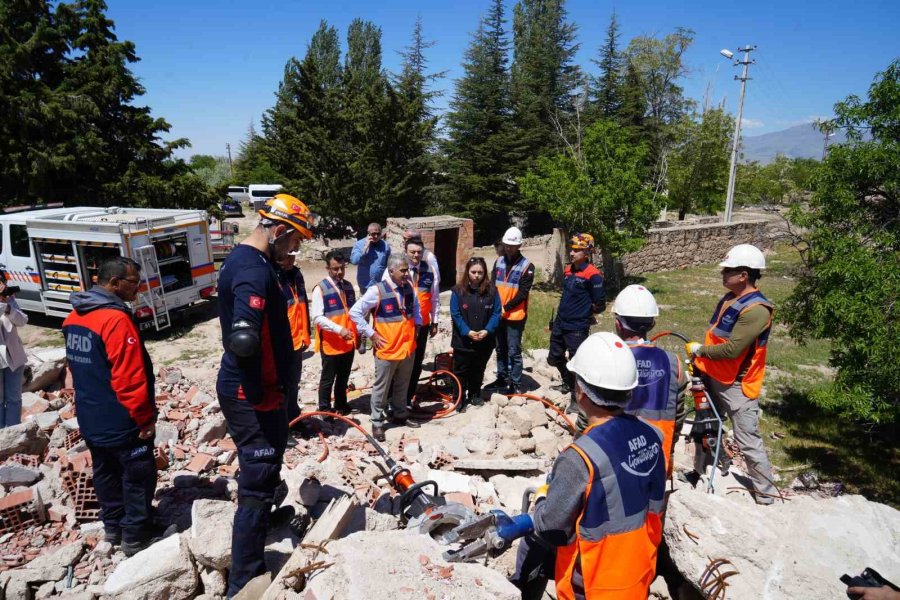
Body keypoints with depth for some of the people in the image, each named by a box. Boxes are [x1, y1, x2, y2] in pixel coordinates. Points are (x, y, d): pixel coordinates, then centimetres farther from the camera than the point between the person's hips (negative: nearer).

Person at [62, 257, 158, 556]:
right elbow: (129, 379, -26)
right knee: (138, 478, 6)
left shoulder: (75, 316, 5)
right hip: (123, 423, -9)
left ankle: (113, 527, 36)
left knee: (106, 473, 21)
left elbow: (76, 366, 16)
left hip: (91, 419, 9)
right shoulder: (116, 319, -25)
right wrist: (145, 418, -16)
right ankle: (135, 538, 16)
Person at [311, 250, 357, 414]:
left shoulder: (348, 286, 6)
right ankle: (324, 409, 24)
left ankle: (341, 405, 37)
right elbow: (317, 317, -19)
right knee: (328, 379, 7)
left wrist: (357, 333, 11)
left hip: (348, 342, 6)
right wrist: (339, 329, -25)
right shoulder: (320, 289, -14)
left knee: (343, 377, 20)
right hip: (330, 343, -6)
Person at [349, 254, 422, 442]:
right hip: (386, 350, -5)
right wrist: (371, 334, -14)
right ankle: (377, 423, 23)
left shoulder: (409, 287, 1)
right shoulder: (377, 291, -17)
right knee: (381, 388, 8)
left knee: (402, 386, 21)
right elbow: (355, 312, -14)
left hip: (408, 347, 6)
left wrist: (417, 324, 13)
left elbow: (416, 306, 24)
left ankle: (400, 415, 39)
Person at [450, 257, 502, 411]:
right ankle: (460, 399, 20)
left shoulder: (492, 290, -3)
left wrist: (487, 330, -17)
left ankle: (475, 395, 36)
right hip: (462, 341, -2)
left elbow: (496, 313, -4)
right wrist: (467, 331, -20)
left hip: (485, 341, 2)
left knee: (478, 370, 18)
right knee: (461, 371, 7)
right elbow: (455, 314, -9)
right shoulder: (458, 290, -8)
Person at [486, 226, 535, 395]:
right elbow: (493, 285, 7)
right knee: (501, 349, 16)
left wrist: (506, 307, -16)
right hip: (498, 314, 6)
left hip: (515, 316, -5)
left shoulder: (527, 266, -8)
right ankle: (502, 379, 30)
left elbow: (523, 293, -12)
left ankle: (516, 384, 8)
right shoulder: (499, 262, 8)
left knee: (514, 351, -1)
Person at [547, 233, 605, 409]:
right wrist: (564, 312, 15)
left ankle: (577, 399, 20)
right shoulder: (568, 270, 7)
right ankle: (567, 383, 45)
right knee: (554, 358, 20)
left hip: (577, 328, -8)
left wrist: (584, 313, 2)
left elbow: (599, 305, -11)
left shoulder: (592, 274, -15)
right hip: (559, 323, 8)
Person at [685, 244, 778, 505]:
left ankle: (766, 493, 16)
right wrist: (699, 362, 8)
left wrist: (699, 350, -13)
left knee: (748, 442, 1)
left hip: (737, 386, -9)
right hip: (713, 378, 9)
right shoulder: (728, 299, 6)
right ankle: (700, 471, 40)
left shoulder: (756, 309, -23)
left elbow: (731, 349, -27)